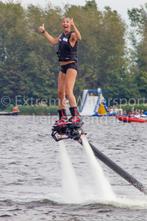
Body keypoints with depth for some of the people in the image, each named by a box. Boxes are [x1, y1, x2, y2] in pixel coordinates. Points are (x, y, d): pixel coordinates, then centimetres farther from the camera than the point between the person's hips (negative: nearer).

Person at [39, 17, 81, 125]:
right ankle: (63, 117, 17)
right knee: (60, 92, 9)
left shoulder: (72, 35, -10)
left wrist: (74, 26, -46)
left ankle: (76, 115, -25)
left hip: (72, 65, -9)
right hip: (63, 66, 9)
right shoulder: (62, 35, 14)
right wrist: (44, 31, 30)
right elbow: (53, 41, 27)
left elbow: (79, 37, -32)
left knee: (68, 90, -21)